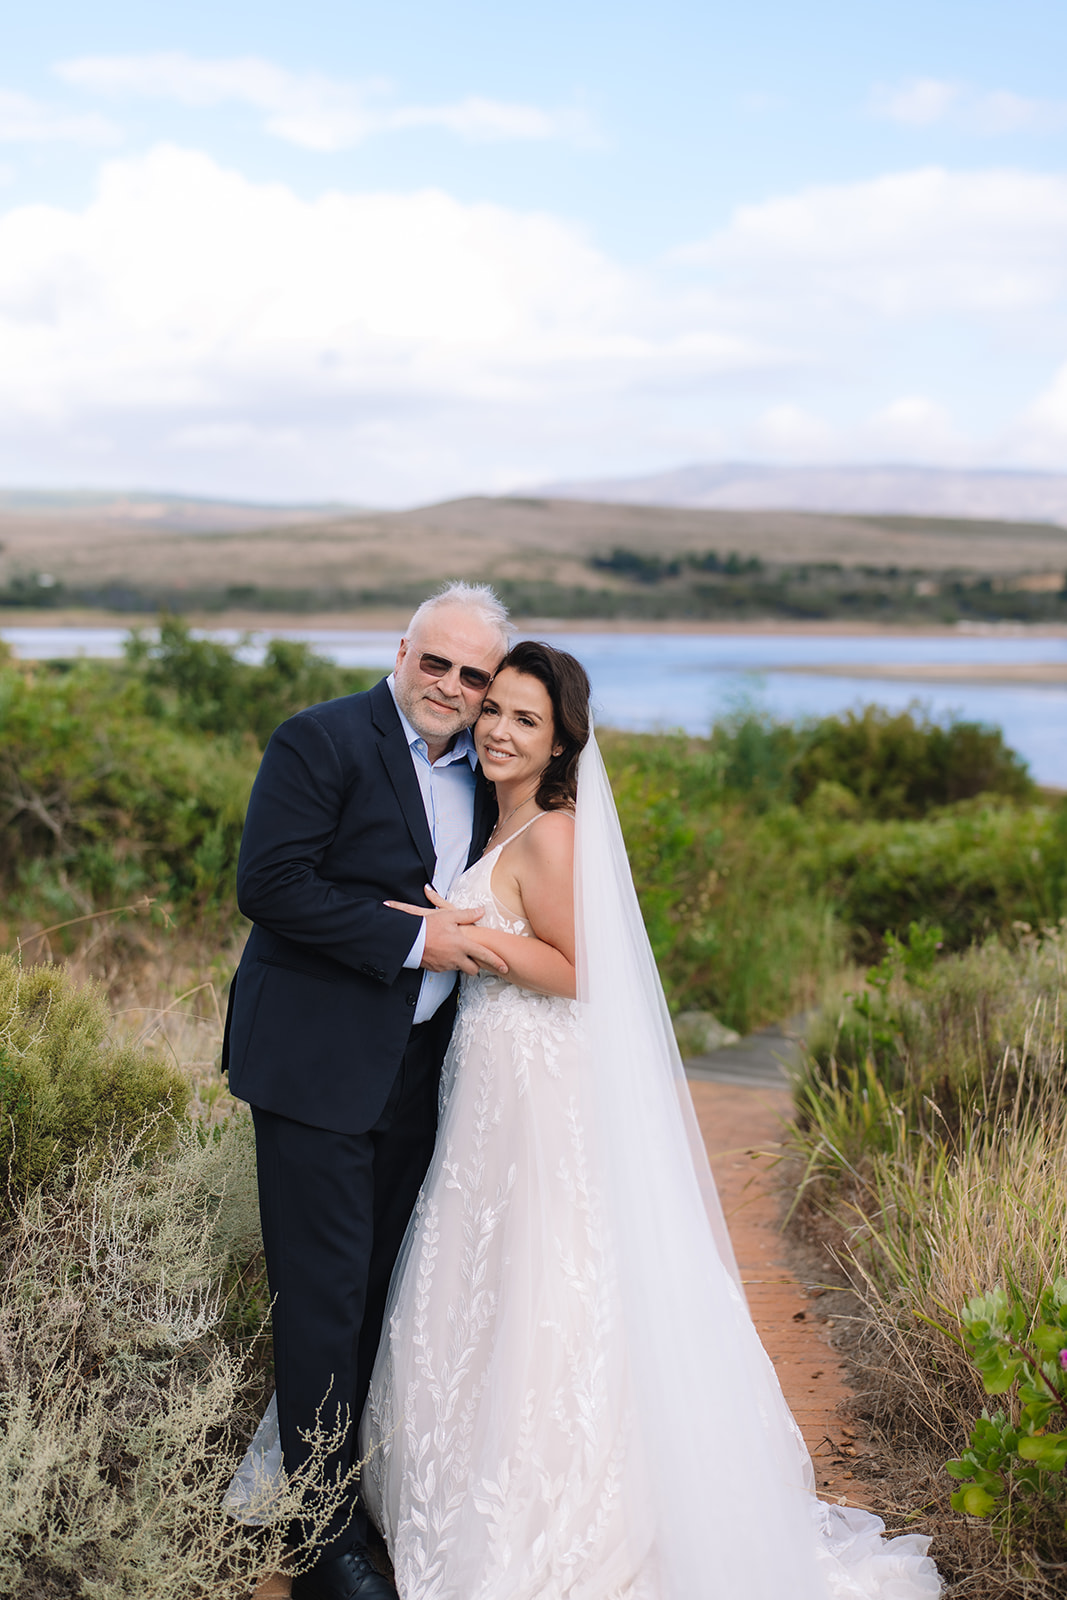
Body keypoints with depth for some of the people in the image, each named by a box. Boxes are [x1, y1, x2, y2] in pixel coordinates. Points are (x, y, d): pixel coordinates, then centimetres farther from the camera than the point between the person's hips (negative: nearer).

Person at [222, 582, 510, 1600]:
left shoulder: (480, 771, 11)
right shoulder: (322, 742, -11)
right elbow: (269, 884, -19)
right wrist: (412, 941, -19)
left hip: (417, 1065, 7)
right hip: (317, 1060, -7)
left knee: (382, 1287, 16)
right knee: (324, 1294, -1)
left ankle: (367, 1477, 32)